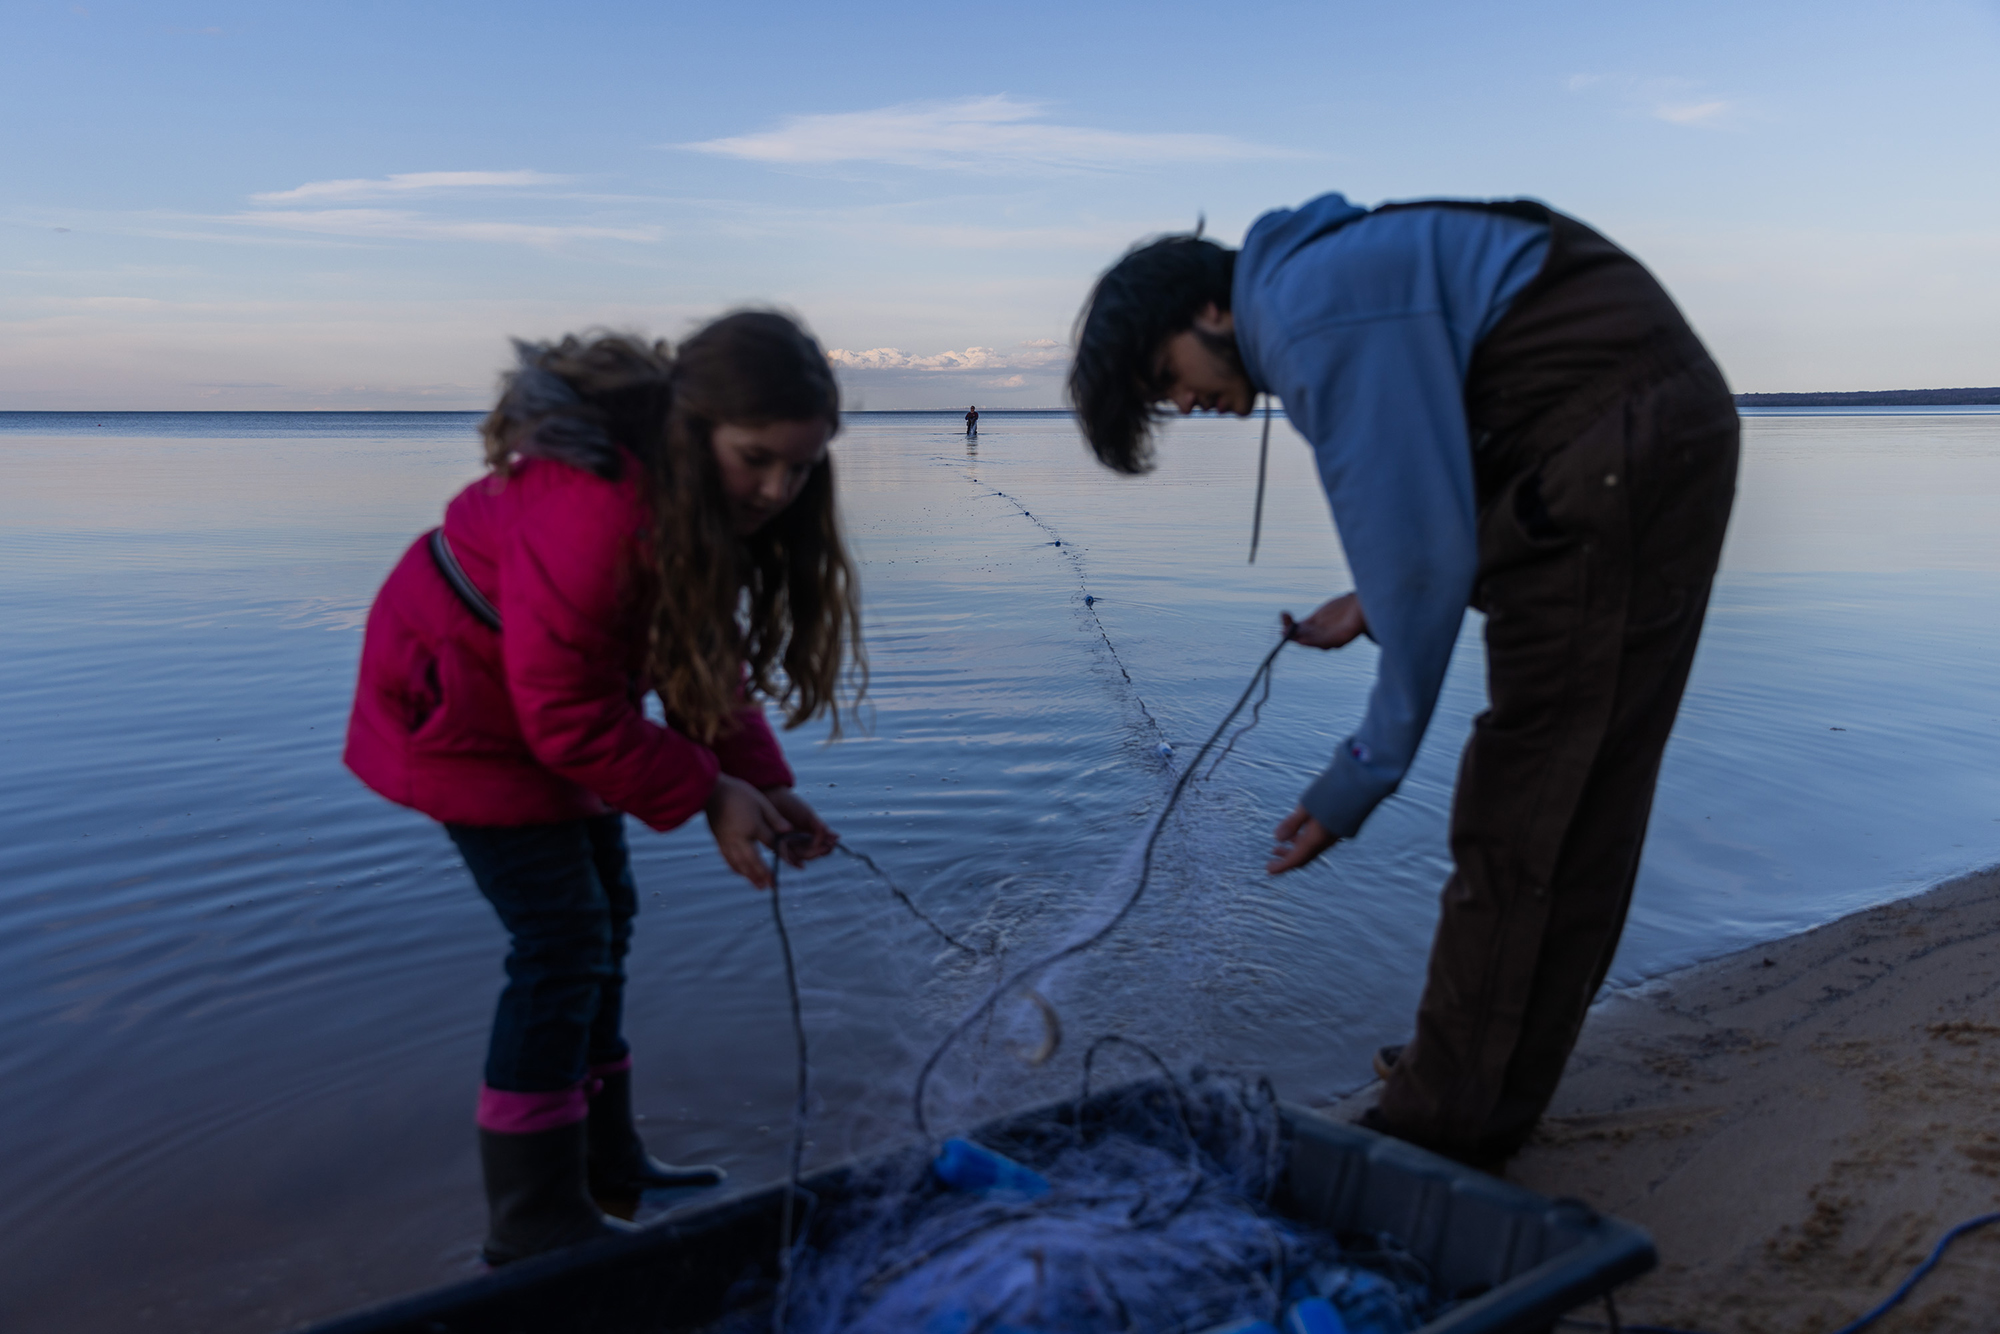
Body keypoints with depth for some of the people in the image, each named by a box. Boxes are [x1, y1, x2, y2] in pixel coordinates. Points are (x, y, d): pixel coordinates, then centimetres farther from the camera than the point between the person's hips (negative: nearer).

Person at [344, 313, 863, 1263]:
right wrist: (706, 794, -23)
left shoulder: (700, 494, -7)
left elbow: (703, 656, 0)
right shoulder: (593, 507, -36)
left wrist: (762, 783, -10)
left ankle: (602, 1160, 30)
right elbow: (566, 709, -30)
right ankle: (534, 1223, 6)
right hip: (464, 708, -9)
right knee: (562, 941, -9)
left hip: (546, 700, 10)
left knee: (604, 918, 14)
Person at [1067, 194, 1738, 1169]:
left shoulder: (1311, 314, -14)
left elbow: (1426, 558, -19)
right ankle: (1494, 1079, 26)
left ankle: (1450, 1118, 4)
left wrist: (1365, 771, -14)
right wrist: (1373, 604, 12)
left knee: (1519, 804, -6)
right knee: (1577, 796, 13)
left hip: (1614, 451, -10)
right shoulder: (1333, 281, 18)